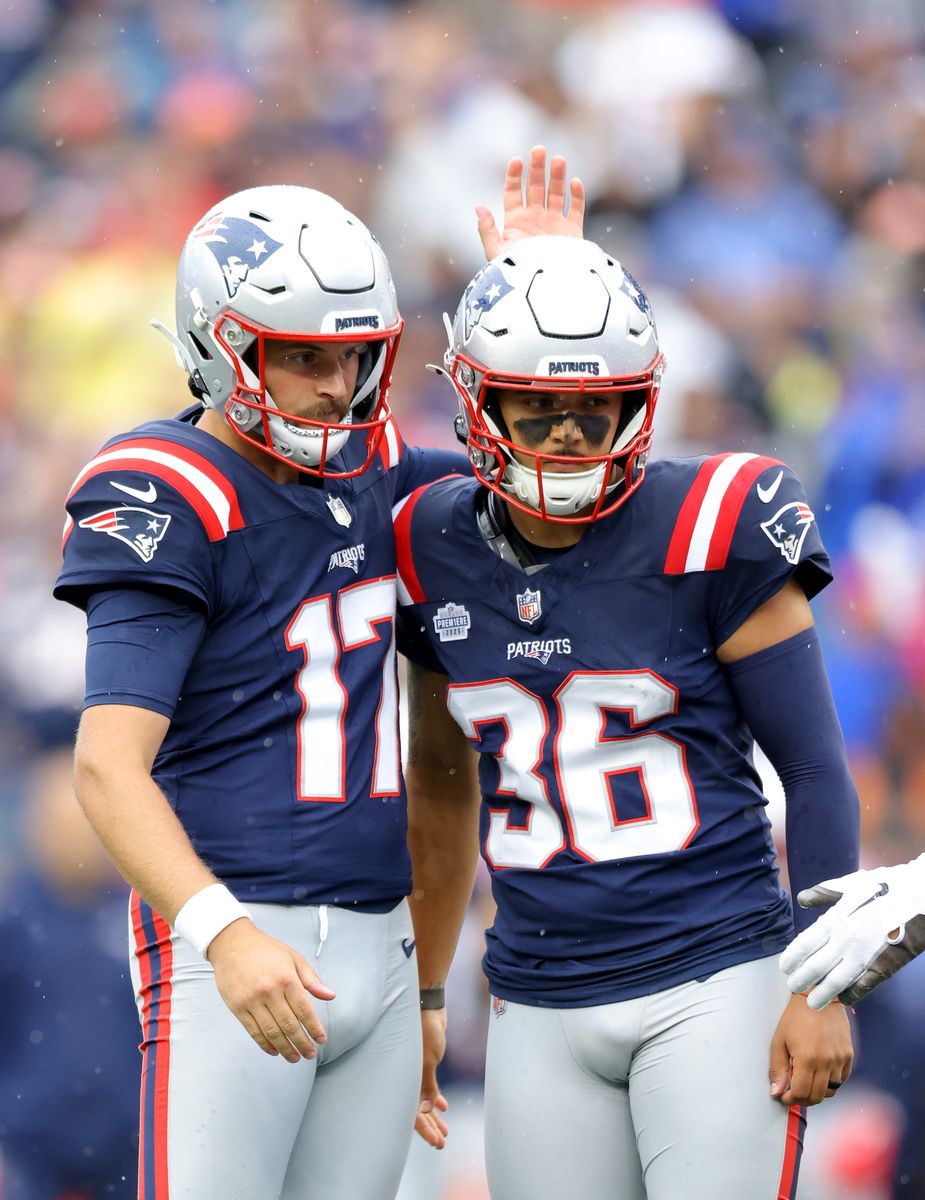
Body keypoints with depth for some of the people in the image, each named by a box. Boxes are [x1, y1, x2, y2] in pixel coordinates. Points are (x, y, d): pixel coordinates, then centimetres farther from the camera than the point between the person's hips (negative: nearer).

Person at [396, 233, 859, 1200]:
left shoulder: (711, 533, -8)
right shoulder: (440, 555, 6)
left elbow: (815, 774, -4)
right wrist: (423, 992, 23)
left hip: (713, 983, -4)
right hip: (541, 1004, 4)